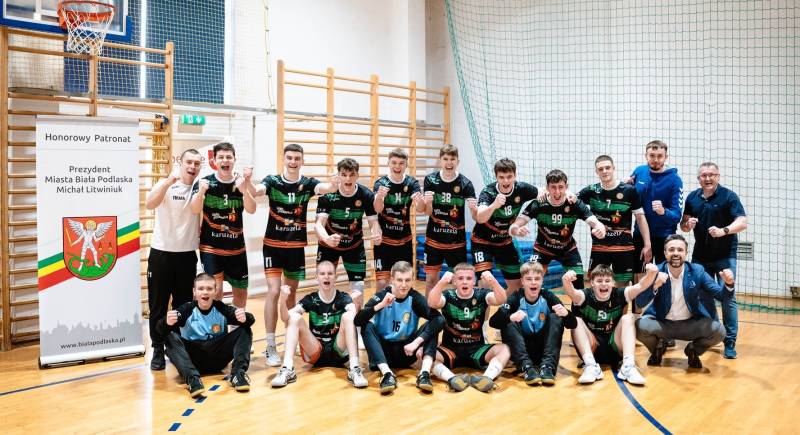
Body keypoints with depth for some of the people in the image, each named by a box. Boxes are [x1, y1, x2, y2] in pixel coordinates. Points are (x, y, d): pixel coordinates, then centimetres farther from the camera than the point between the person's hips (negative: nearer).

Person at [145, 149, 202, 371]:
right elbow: (150, 204, -25)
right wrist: (169, 181, -35)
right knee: (158, 305, 3)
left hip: (187, 255, 2)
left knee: (184, 304, 9)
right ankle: (158, 350, 13)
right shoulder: (166, 184, -5)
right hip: (161, 253, -2)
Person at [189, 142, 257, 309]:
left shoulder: (241, 182, -1)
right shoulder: (205, 182, -7)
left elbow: (251, 210, -14)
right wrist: (201, 191, -37)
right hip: (210, 246, -3)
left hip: (236, 247, 3)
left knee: (241, 291, 12)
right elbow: (195, 210, -18)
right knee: (215, 290, -12)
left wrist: (244, 190, -33)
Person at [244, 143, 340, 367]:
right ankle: (271, 347, -3)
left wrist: (333, 186, -47)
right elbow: (255, 192, -25)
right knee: (274, 292, -9)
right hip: (273, 245, -2)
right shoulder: (272, 181, -6)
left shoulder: (307, 183, -3)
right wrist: (247, 182, -48)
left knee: (291, 293, 13)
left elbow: (324, 188, -23)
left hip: (296, 246, 2)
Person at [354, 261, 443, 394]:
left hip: (407, 351, 1)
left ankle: (424, 373, -34)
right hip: (383, 351, -1)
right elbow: (357, 321, -23)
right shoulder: (381, 296, -10)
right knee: (367, 326, -28)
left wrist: (417, 342, -34)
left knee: (436, 323, -19)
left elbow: (438, 319, -25)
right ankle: (387, 373, -39)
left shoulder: (415, 298, -8)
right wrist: (381, 305, -36)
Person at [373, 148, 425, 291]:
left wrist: (420, 201, -41)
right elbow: (377, 209, -25)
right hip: (384, 239, -3)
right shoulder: (381, 183, -9)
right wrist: (379, 197, -48)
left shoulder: (412, 183, -3)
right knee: (382, 282, -7)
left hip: (405, 240, 3)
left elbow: (420, 209, -17)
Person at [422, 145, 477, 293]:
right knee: (431, 279, 7)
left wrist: (474, 209, -36)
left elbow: (476, 217, -13)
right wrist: (427, 202, -29)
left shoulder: (465, 183, -9)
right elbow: (428, 212, -7)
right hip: (434, 238, 1)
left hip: (457, 240, -1)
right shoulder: (430, 180, -5)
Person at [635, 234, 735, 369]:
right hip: (661, 323, -1)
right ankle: (657, 348, 8)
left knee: (719, 331, -24)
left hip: (691, 324, 1)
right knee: (639, 326, -30)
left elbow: (720, 295, -9)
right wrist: (654, 286, -38)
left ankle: (693, 350, 10)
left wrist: (728, 284, -32)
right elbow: (640, 303, -19)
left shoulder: (697, 271, -9)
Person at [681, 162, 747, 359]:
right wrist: (688, 224, -12)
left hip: (725, 255, -5)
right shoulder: (692, 198, 6)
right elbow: (684, 224, 12)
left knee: (728, 298, -5)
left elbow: (742, 222, -16)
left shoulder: (729, 196, -8)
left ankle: (730, 342, -1)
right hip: (700, 255, 5)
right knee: (704, 297, 12)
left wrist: (723, 230, -33)